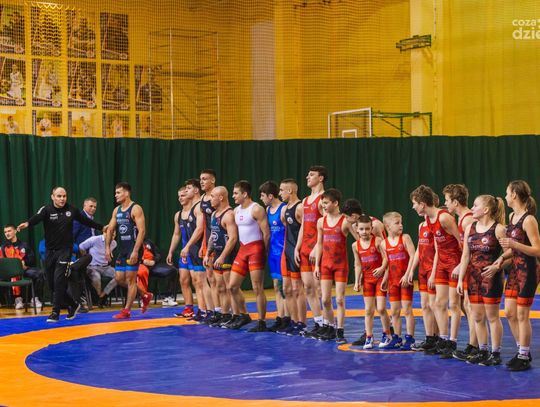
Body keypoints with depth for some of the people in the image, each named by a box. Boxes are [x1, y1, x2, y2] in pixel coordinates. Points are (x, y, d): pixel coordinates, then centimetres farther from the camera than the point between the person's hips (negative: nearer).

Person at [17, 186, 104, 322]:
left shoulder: (72, 210, 2)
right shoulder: (47, 210, -6)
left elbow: (86, 221, 18)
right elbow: (37, 218, -27)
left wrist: (101, 227, 28)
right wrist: (27, 223, -49)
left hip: (65, 250, -1)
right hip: (50, 251, 1)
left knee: (59, 281, -14)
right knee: (51, 283, 6)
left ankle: (55, 312, -7)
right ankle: (73, 305, 25)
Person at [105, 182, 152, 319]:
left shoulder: (136, 209, -11)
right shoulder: (117, 210, 12)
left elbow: (142, 231, -18)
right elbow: (110, 229, 15)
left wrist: (135, 251, -23)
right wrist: (107, 248, 4)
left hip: (133, 249, -8)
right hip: (122, 249, 8)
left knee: (130, 279, -4)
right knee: (119, 278, 8)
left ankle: (126, 310, 2)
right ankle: (144, 296, 23)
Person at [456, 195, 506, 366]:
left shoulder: (498, 229, -9)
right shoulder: (470, 228, 8)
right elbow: (465, 255, 10)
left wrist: (496, 267, -24)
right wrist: (461, 279, 7)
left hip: (491, 277, -6)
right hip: (473, 277, 6)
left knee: (492, 316, 1)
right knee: (477, 317, 10)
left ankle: (495, 354, 11)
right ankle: (482, 351, 21)